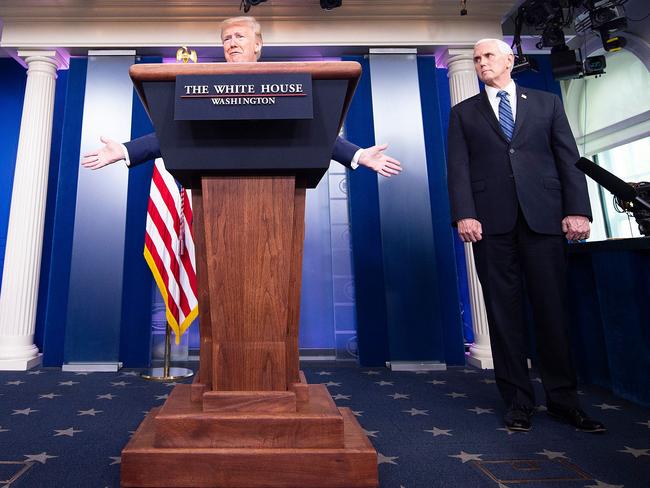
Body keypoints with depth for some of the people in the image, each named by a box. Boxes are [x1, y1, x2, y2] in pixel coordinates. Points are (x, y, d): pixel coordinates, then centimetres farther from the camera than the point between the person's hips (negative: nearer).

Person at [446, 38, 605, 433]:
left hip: (545, 217, 1)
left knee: (553, 307, 3)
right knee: (504, 311, 1)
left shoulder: (547, 103, 17)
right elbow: (458, 168, 3)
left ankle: (563, 398, 17)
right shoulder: (463, 113, 16)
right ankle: (518, 400, 12)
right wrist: (464, 214, -11)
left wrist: (578, 209, -4)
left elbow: (569, 159, 9)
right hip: (492, 221, 0)